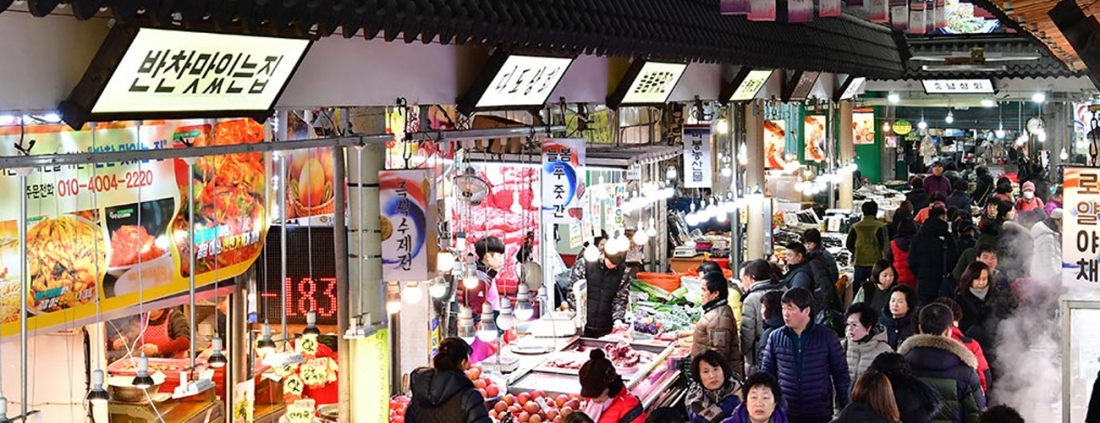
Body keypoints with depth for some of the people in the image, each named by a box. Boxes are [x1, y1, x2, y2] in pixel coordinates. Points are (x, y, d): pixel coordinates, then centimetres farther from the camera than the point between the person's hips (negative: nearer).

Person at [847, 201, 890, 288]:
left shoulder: (855, 227, -1)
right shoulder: (880, 227, -9)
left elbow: (848, 244, 4)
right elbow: (885, 245, -7)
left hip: (859, 262, 2)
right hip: (876, 262, -2)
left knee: (857, 288, 10)